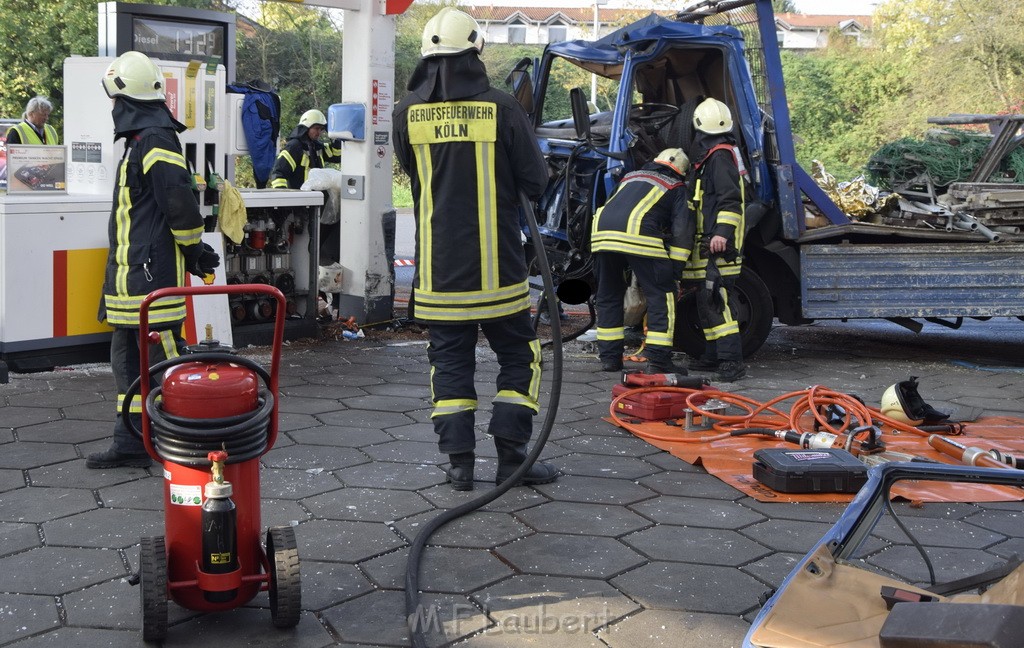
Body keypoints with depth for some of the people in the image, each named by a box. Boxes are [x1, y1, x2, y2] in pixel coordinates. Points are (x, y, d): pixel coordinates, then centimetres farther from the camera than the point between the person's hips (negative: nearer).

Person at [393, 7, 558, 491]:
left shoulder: (408, 113, -2)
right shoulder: (501, 107, -9)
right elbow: (535, 182, -3)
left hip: (438, 266, 2)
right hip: (495, 265, -2)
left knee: (450, 359, 10)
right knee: (518, 354, 12)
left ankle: (459, 461, 9)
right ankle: (511, 455, 9)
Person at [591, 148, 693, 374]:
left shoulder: (631, 176, 36)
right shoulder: (677, 188, 20)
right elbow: (682, 231, 7)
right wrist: (676, 270, 9)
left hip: (602, 234, 5)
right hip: (638, 235, -5)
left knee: (608, 296, 18)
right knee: (661, 296, 4)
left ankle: (609, 358, 21)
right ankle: (658, 360, -1)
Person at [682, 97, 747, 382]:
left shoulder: (720, 155, -12)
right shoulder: (718, 153, 20)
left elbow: (729, 199, -22)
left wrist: (722, 231, -29)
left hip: (718, 243, -11)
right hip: (711, 241, 11)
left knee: (715, 298, -16)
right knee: (708, 299, 14)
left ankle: (732, 359, -20)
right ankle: (714, 355, 22)